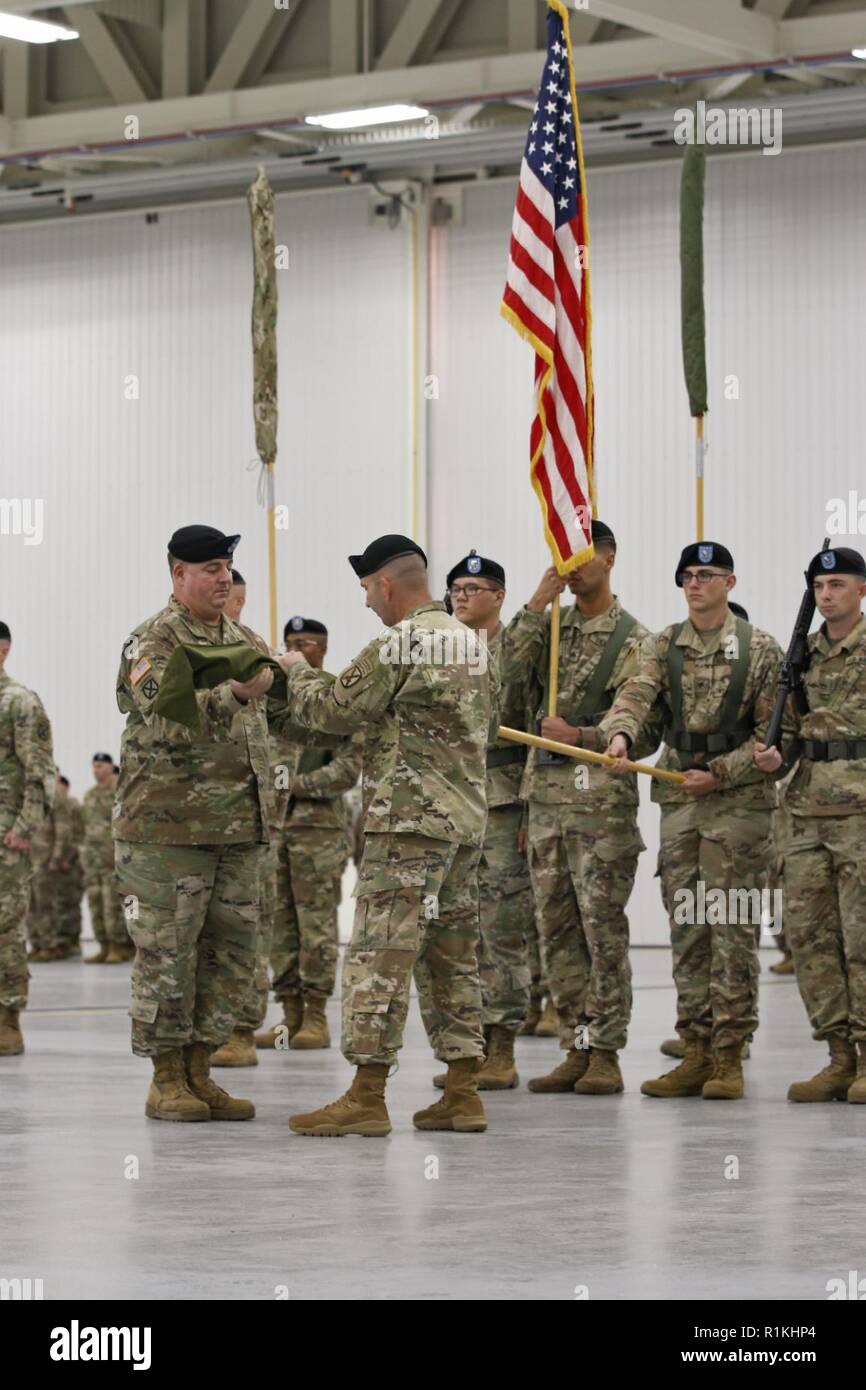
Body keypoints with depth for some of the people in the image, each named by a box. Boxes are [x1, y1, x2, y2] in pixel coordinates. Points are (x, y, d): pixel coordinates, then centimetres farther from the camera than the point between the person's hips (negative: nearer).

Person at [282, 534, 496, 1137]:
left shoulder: (397, 646, -12)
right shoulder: (471, 643, 15)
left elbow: (333, 709, -6)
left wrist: (297, 671, 13)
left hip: (409, 820, -9)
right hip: (468, 817, 9)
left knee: (381, 953, -8)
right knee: (452, 955, 12)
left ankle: (367, 1097, -10)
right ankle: (463, 1092, 12)